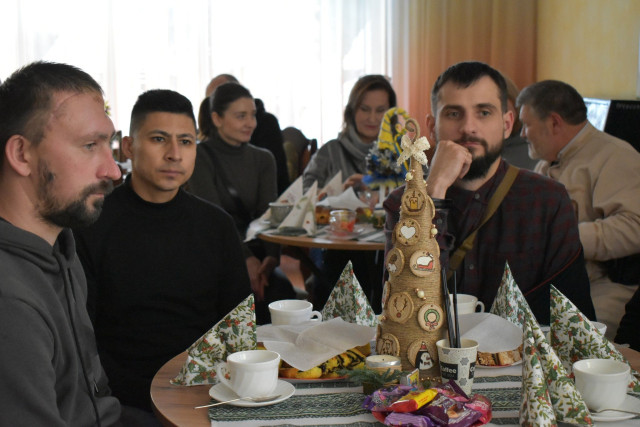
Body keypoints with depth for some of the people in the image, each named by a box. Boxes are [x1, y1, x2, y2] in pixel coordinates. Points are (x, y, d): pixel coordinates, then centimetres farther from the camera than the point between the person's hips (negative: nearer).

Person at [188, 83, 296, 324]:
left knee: (281, 287, -27)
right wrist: (246, 259, -25)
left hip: (253, 248, 4)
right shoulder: (200, 157, -2)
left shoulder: (263, 159, 14)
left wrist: (271, 255, -18)